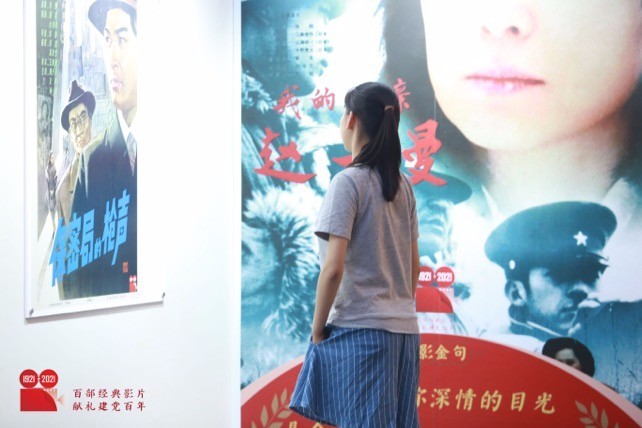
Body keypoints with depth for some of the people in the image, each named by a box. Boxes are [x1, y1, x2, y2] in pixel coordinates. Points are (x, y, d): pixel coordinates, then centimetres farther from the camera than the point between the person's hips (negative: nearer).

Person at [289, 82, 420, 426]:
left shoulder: (348, 182, -11)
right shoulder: (403, 186, 10)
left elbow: (333, 268, -16)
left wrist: (317, 328, -7)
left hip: (358, 330, -7)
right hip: (404, 329, 7)